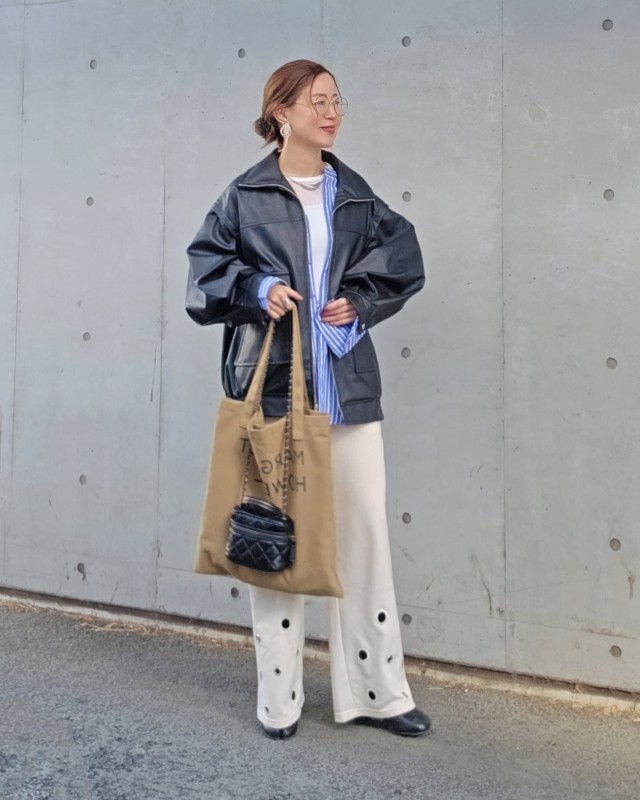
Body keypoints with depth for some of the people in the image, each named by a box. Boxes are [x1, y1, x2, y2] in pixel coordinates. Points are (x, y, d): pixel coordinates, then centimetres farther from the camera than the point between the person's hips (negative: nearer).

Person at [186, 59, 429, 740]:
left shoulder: (355, 194, 13)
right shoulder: (246, 195, 4)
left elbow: (399, 262, 13)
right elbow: (206, 267, 5)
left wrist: (360, 302, -2)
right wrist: (256, 288, -13)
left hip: (348, 385, 3)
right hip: (272, 383, -3)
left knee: (366, 531, 2)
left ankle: (377, 691, 15)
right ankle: (279, 699, 15)